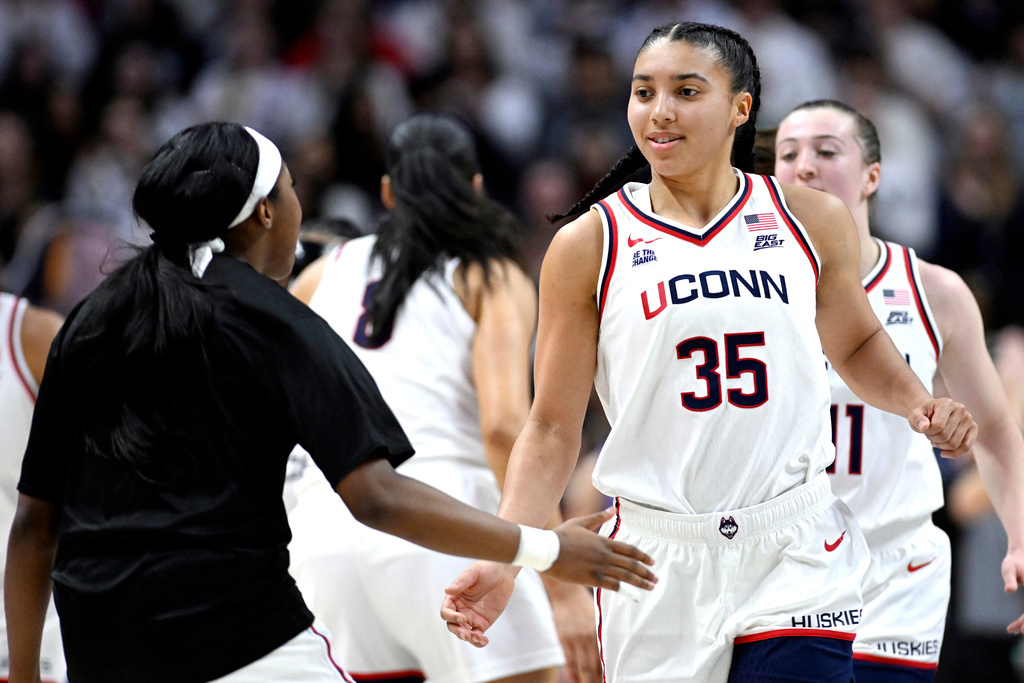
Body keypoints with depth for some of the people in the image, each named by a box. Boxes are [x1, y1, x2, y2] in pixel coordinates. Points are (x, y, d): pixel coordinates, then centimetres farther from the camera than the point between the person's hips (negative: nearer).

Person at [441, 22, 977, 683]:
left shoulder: (811, 220, 6)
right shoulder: (589, 245, 1)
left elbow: (855, 343, 25)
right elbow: (552, 430, 2)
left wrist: (919, 404, 5)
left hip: (796, 556, 0)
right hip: (658, 562, 0)